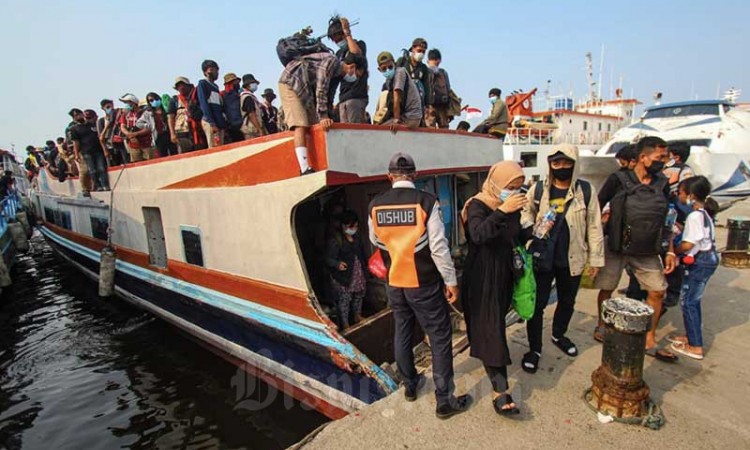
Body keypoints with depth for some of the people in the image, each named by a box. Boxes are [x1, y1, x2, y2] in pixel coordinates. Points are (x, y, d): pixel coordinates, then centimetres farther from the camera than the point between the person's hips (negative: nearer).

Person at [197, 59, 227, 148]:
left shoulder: (216, 86, 24)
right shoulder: (202, 83, 3)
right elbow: (204, 103, -8)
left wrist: (224, 123, 11)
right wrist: (212, 123, -18)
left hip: (220, 122, 7)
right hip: (210, 122, -7)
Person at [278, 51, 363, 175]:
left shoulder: (336, 72, 12)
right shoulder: (332, 61, -16)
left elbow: (328, 96, 16)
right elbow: (321, 90, -25)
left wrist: (328, 119, 14)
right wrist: (323, 117, -29)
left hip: (305, 88, 9)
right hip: (290, 83, -9)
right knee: (301, 125, -20)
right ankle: (305, 169, -27)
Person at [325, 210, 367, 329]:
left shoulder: (356, 236, 2)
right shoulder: (335, 240, -22)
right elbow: (329, 259, -22)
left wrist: (366, 263, 20)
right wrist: (338, 264, -41)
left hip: (358, 273, 8)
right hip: (343, 276, -7)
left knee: (358, 295, 22)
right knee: (344, 300, 1)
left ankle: (358, 316, 44)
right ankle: (344, 324, 18)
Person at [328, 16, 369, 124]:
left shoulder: (360, 44, 8)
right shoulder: (339, 53, 26)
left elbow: (356, 52, -17)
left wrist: (347, 33, -5)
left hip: (356, 96, -6)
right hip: (343, 98, 6)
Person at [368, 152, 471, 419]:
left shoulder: (375, 206, -5)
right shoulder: (426, 201, -17)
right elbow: (439, 246, -16)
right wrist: (451, 281, -6)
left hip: (394, 283, 5)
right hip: (424, 284, -4)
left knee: (402, 334, 20)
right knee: (440, 339, 9)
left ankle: (409, 386, 39)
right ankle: (444, 401, 19)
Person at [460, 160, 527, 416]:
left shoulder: (513, 207, 3)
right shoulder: (478, 205, -17)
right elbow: (477, 235, -35)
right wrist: (502, 211, -41)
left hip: (504, 274, 7)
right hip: (482, 277, -7)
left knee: (496, 323, 22)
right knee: (490, 331, -6)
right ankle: (500, 392, -1)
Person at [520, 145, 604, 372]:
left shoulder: (587, 190, -3)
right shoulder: (538, 189, -3)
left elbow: (594, 226, 1)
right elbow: (525, 215, 9)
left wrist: (595, 258, 2)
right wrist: (533, 229, -13)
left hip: (572, 258, 2)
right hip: (541, 257, -1)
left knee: (567, 302, 20)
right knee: (537, 304, 3)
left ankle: (559, 335, 46)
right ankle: (534, 349, 19)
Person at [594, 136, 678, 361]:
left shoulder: (662, 184, 4)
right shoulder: (619, 180, -11)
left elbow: (666, 220, 10)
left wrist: (670, 251, 5)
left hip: (648, 252, 5)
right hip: (616, 248, -4)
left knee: (657, 291, 6)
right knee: (607, 288, 7)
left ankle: (649, 341, 22)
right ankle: (602, 326, 32)